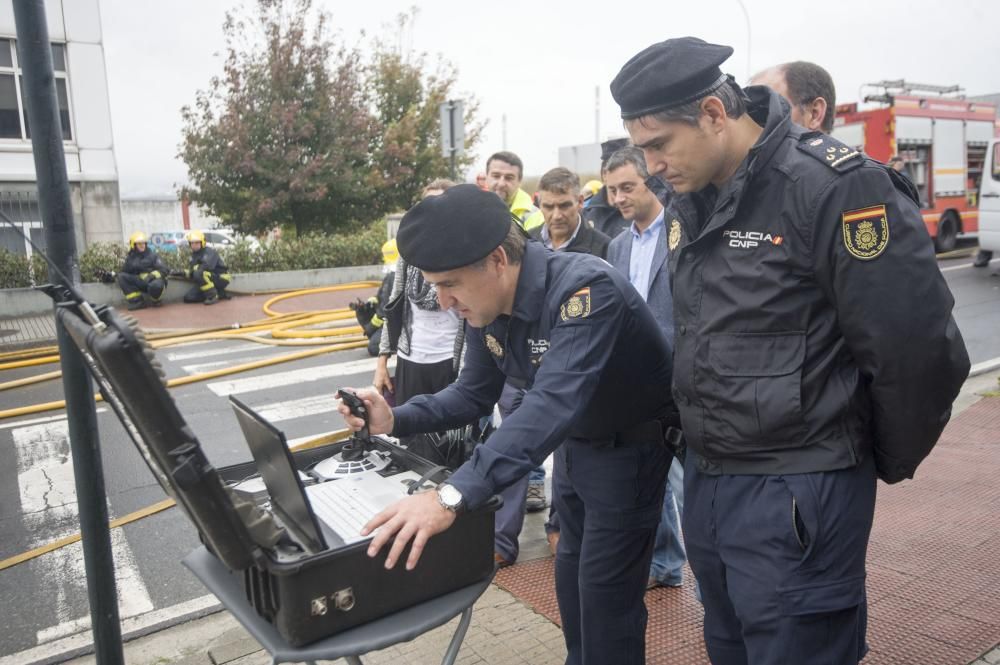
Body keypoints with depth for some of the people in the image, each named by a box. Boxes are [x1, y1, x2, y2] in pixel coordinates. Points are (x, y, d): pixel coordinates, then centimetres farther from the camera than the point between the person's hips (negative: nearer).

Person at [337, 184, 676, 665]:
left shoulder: (585, 289, -36)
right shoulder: (486, 307, -10)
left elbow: (554, 404, -47)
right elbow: (475, 392, 2)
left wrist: (454, 495, -55)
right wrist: (396, 419, -15)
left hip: (630, 447, -8)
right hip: (578, 443, 8)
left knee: (605, 593, 0)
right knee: (571, 575, 22)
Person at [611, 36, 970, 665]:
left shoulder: (834, 186, -18)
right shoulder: (693, 199, 6)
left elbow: (918, 348, -16)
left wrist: (886, 462, -1)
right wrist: (703, 435, 15)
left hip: (796, 493, -7)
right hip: (705, 479, 8)